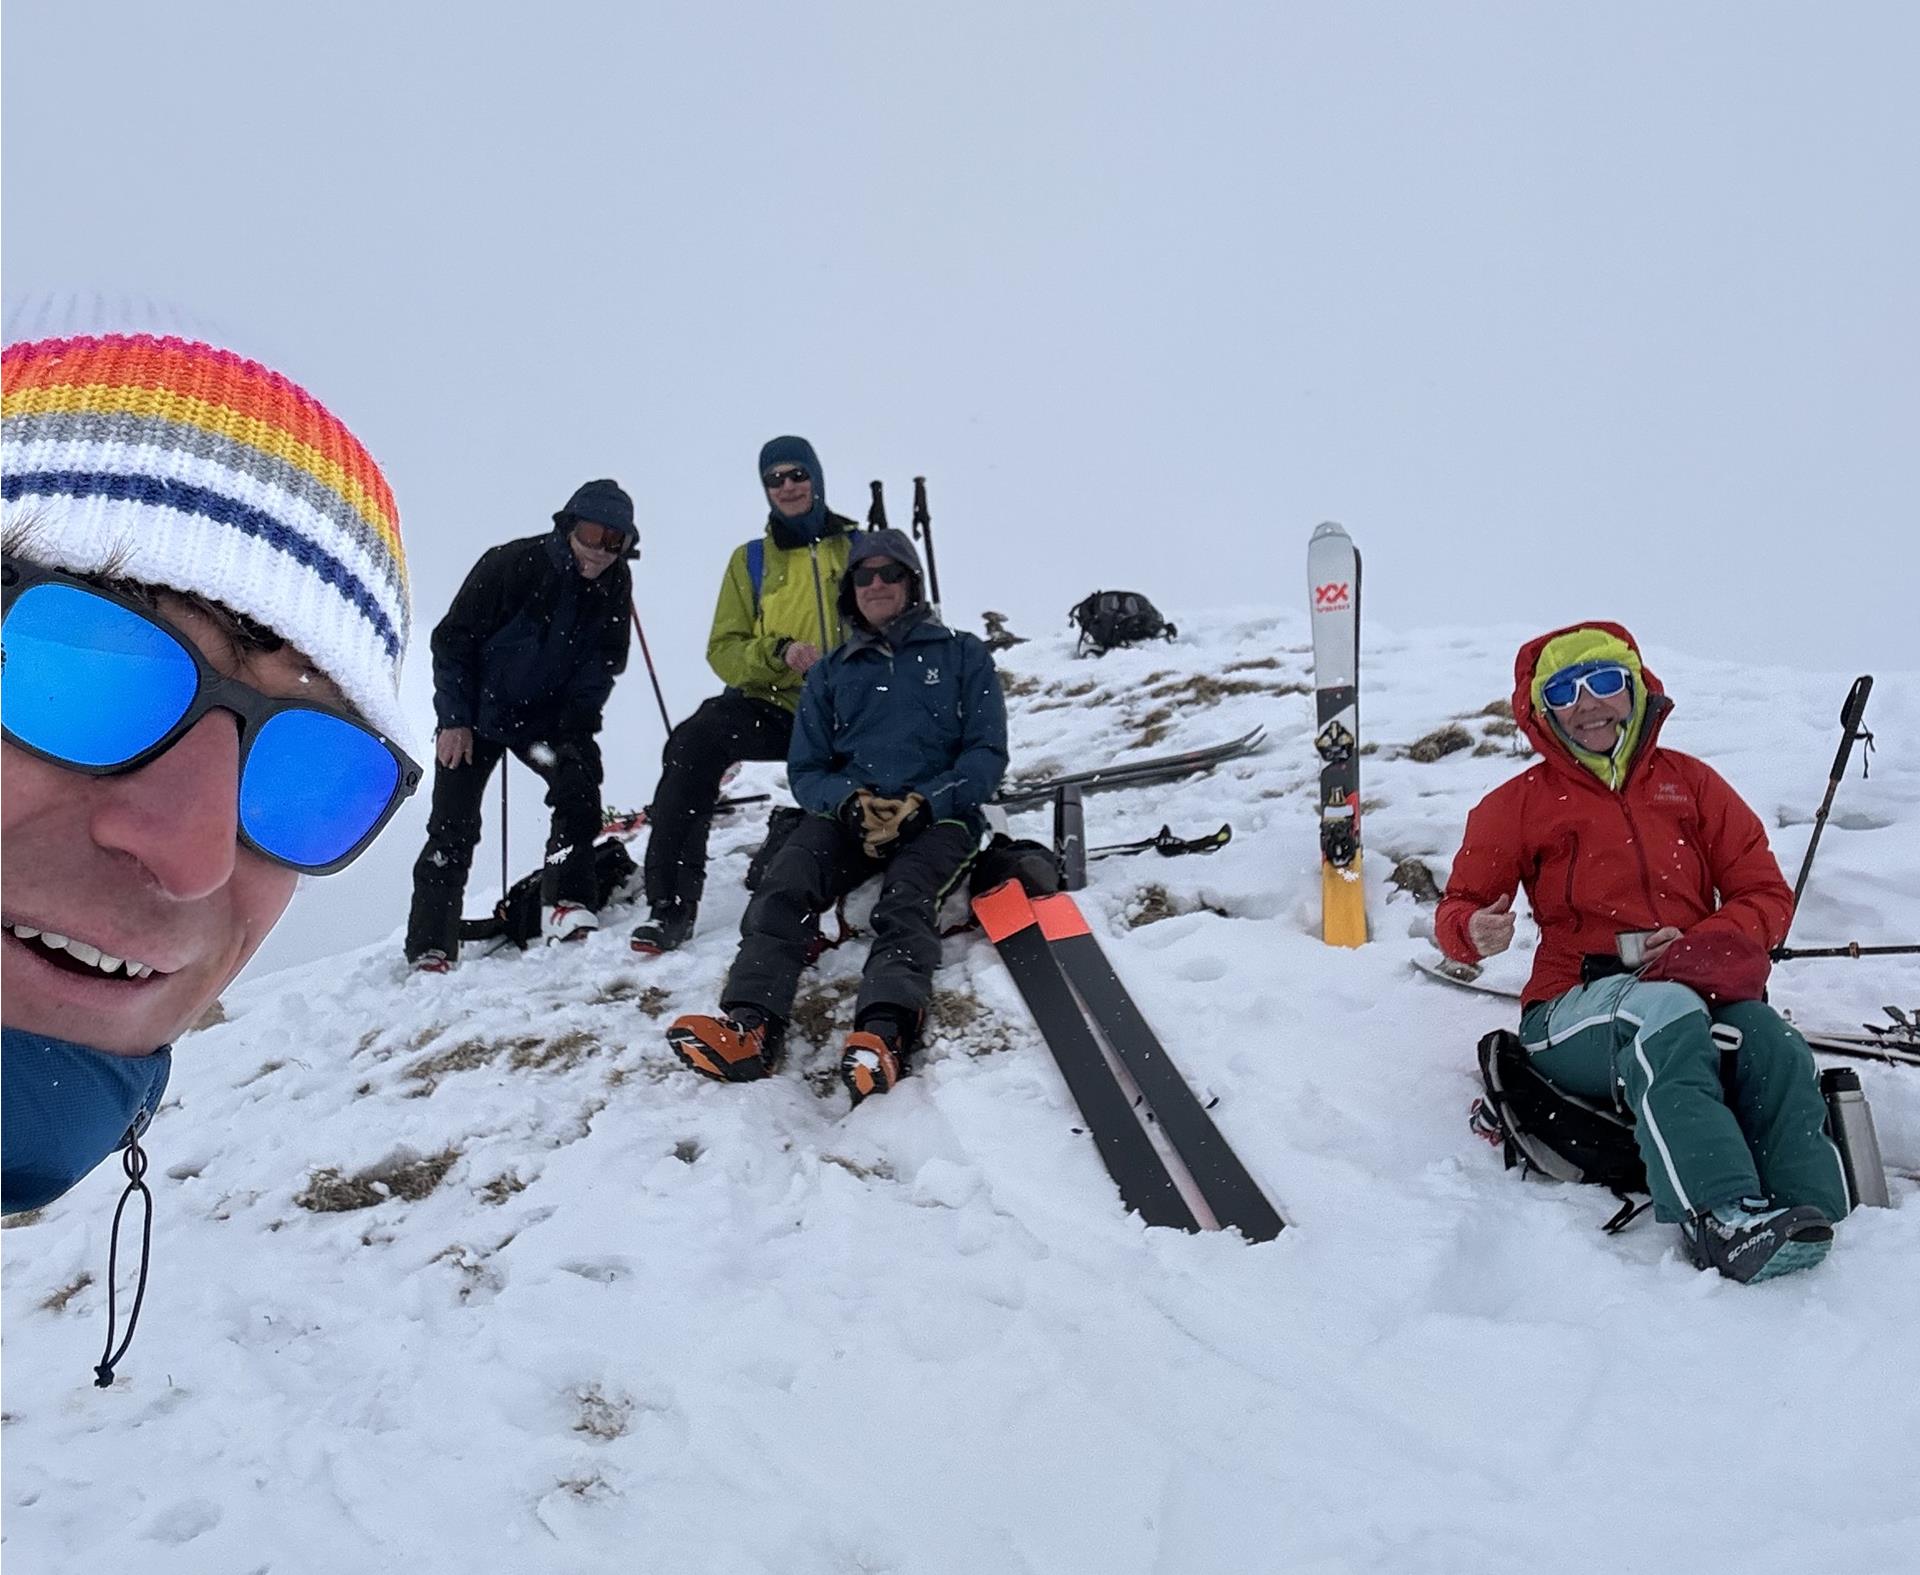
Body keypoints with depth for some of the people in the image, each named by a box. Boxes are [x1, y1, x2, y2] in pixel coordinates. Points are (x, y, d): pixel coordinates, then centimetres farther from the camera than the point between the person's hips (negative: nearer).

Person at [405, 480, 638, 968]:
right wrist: (454, 720, -15)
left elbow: (604, 663, 2)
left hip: (549, 717, 3)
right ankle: (429, 948, 0)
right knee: (453, 828, -5)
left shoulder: (615, 584, -8)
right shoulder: (511, 564, -21)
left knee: (580, 786, -22)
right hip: (477, 715, -3)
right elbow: (452, 640, -13)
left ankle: (567, 903, -12)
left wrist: (575, 723, -11)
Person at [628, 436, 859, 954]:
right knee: (693, 744, -30)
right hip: (773, 706, 1)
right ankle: (671, 903, -28)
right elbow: (723, 650, 9)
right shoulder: (750, 560, 15)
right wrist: (778, 653, -12)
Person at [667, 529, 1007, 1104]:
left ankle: (884, 1034, -58)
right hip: (848, 813, 3)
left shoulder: (962, 655, 15)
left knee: (903, 900, -35)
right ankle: (748, 1026, -46)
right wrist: (850, 800, -10)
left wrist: (922, 804, -14)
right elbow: (806, 770, 15)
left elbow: (987, 752, 5)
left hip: (937, 814, -3)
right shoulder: (830, 674, 23)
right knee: (782, 889, -29)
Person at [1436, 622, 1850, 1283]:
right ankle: (1720, 1217, -49)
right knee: (1667, 1012, -36)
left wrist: (1706, 944, -8)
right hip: (1577, 1008, -3)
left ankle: (1806, 1214, -38)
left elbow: (1766, 894, 13)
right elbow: (1458, 906, 11)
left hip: (1700, 987, 3)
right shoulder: (1517, 805, 11)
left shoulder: (1690, 782, 17)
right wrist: (1475, 931, -15)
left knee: (1771, 1039, -30)